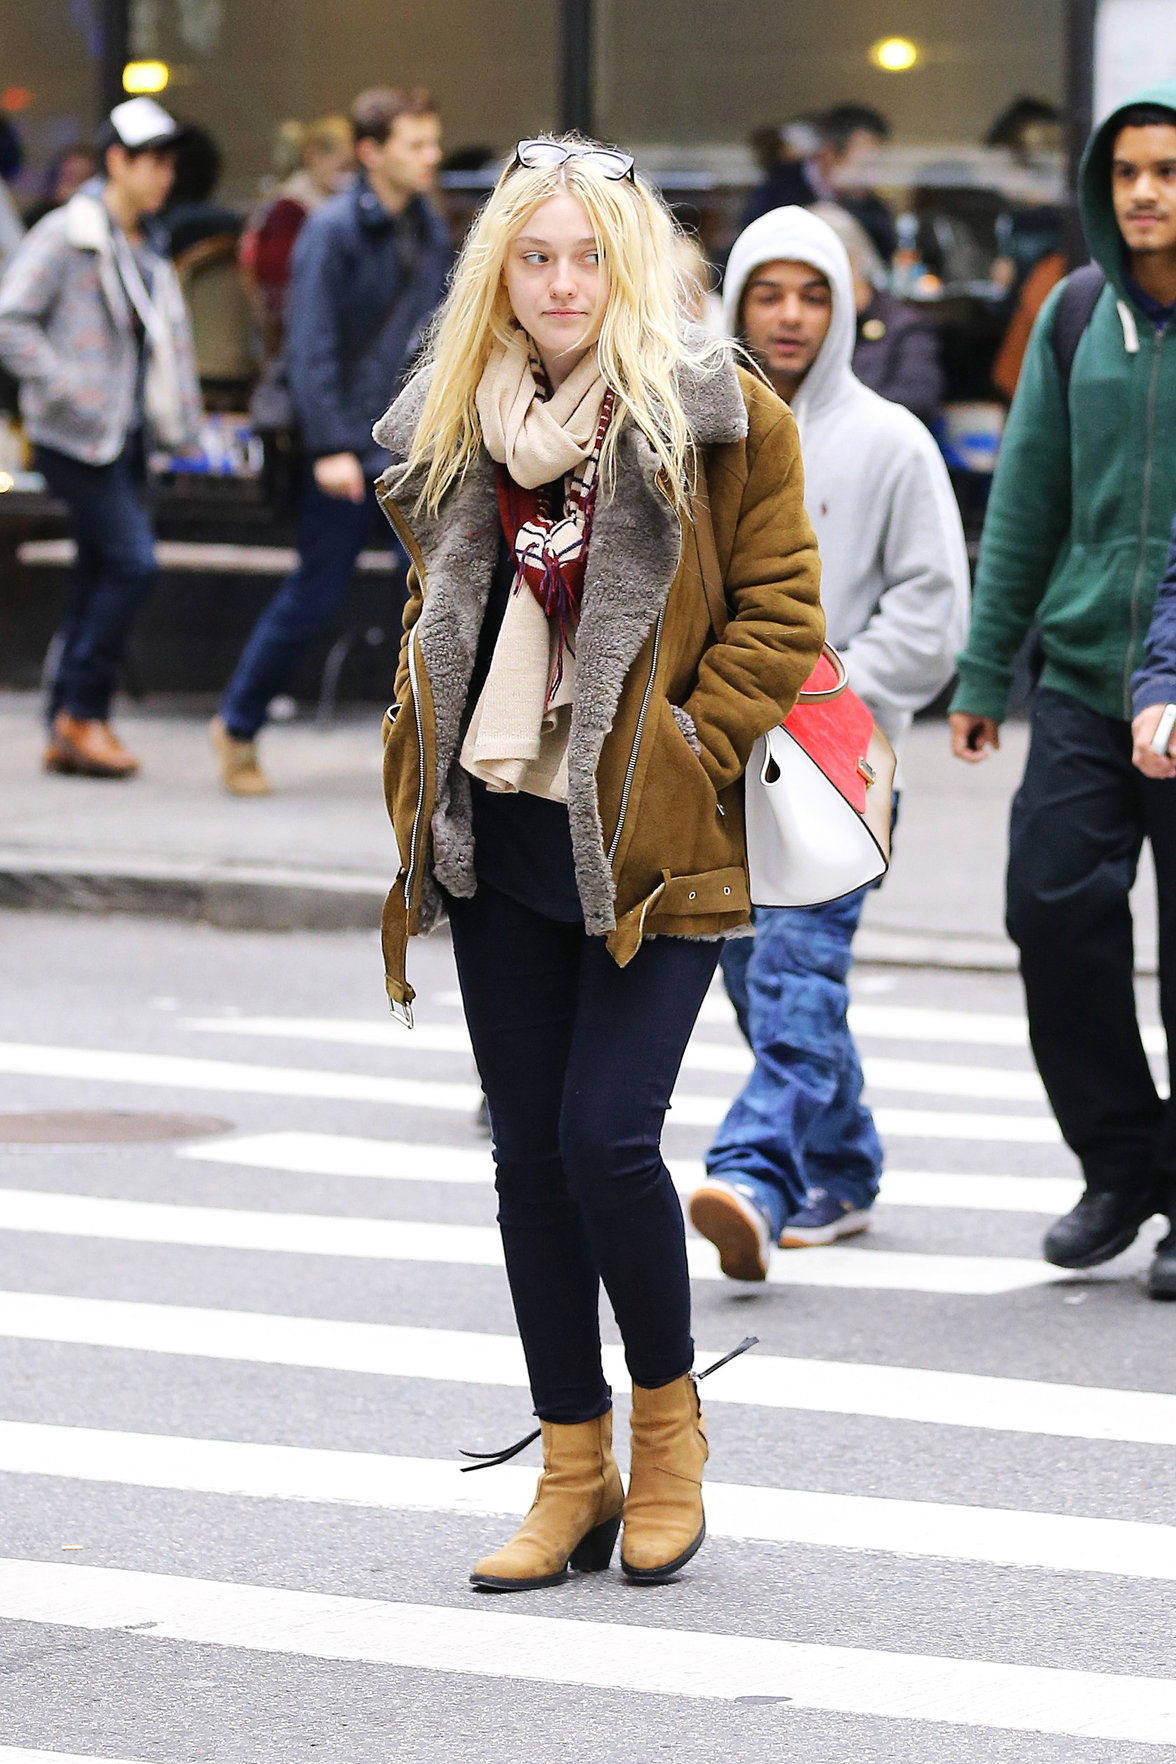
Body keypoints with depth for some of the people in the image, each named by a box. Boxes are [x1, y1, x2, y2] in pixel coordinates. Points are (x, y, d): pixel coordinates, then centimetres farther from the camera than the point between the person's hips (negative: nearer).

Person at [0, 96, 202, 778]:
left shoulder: (148, 248, 16)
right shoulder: (67, 235, -9)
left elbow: (170, 337, 23)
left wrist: (185, 427, 14)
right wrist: (70, 389, -18)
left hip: (128, 436, 8)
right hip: (78, 436, -8)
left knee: (101, 572, 7)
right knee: (131, 561, -15)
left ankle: (69, 732, 12)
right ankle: (82, 716, -7)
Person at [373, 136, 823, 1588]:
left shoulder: (715, 418, -5)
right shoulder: (455, 427, 10)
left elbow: (780, 612, -4)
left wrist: (682, 749, -10)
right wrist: (433, 732, 8)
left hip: (648, 847, -5)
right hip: (499, 839, 5)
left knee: (605, 1136, -13)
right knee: (530, 1154, 6)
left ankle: (667, 1418, 11)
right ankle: (574, 1476, 16)